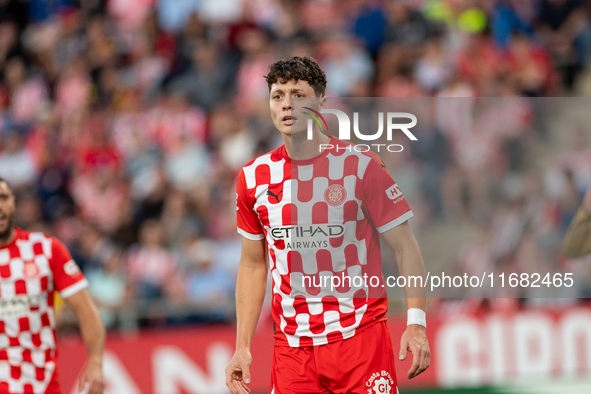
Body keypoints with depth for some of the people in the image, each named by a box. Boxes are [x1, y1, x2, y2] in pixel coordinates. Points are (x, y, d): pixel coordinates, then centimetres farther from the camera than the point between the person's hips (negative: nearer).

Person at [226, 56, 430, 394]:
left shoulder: (361, 166, -5)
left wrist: (416, 322, -16)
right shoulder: (254, 177, 6)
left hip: (361, 337, -3)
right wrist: (242, 347, 8)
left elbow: (405, 248, -3)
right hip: (291, 348, 3)